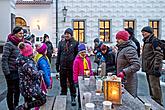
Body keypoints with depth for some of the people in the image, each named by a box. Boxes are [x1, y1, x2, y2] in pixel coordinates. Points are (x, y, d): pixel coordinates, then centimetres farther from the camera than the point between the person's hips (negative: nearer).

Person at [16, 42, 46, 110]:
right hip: (31, 88, -9)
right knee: (43, 100, 3)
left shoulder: (22, 61, 3)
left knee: (28, 103, 22)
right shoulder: (28, 63, -26)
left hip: (25, 87, 9)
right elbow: (36, 75, -21)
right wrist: (41, 72, -4)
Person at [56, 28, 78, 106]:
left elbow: (77, 55, -1)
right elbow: (58, 54, 10)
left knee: (72, 83, 8)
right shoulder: (61, 43, 8)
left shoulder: (75, 43, -1)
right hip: (62, 67, 3)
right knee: (63, 83, 13)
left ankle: (73, 98, 21)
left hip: (71, 67, -3)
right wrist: (57, 65, 7)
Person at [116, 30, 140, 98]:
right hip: (123, 80, 9)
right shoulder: (121, 49, 14)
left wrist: (124, 72, -29)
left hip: (128, 82, -9)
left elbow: (136, 65, -24)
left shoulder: (129, 49, -17)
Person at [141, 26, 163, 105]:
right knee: (151, 86, 19)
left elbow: (159, 54, -19)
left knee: (155, 86, -3)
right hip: (148, 68, 10)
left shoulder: (154, 40, -13)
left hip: (152, 68, -10)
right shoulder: (146, 41, 16)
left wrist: (157, 67, -23)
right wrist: (144, 66, 22)